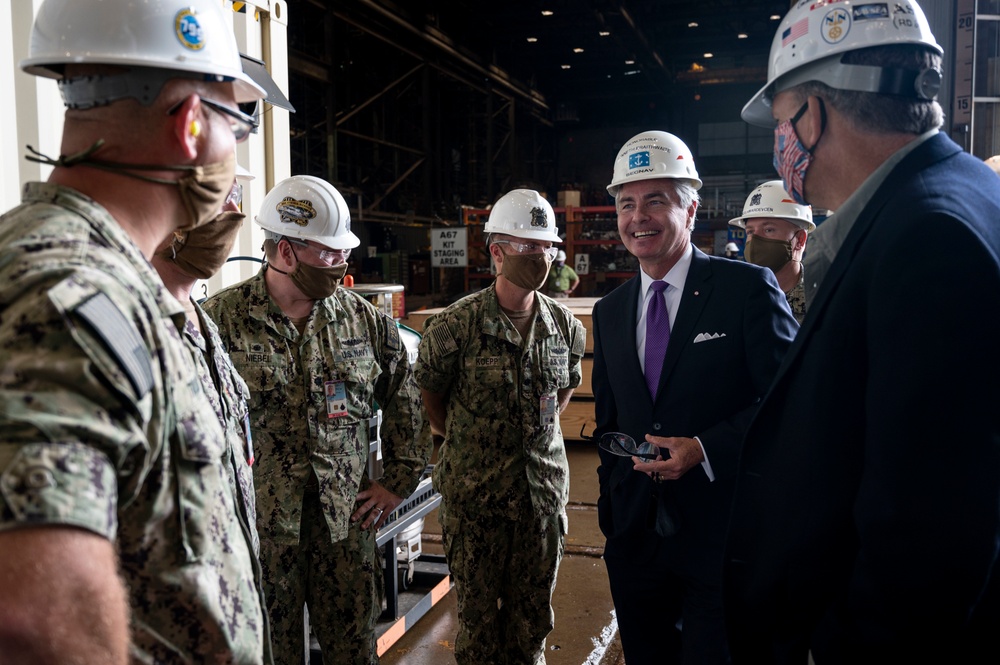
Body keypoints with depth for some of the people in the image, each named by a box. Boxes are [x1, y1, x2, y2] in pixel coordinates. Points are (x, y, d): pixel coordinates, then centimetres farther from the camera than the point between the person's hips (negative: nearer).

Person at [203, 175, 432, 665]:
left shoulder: (365, 320, 3)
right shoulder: (221, 318, -8)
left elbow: (405, 401, 12)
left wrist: (398, 482, 9)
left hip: (346, 520, 3)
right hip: (257, 526, -2)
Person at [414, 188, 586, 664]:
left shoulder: (566, 326, 0)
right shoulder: (455, 327, -12)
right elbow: (430, 392, 2)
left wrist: (536, 432, 9)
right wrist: (464, 441, 3)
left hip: (545, 487, 3)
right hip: (474, 493, -3)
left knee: (533, 614, 16)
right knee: (479, 613, 12)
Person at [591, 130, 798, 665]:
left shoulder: (748, 288, -8)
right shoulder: (609, 312, 8)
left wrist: (705, 449, -21)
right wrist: (610, 509, 14)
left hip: (722, 538, -5)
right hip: (636, 537, 5)